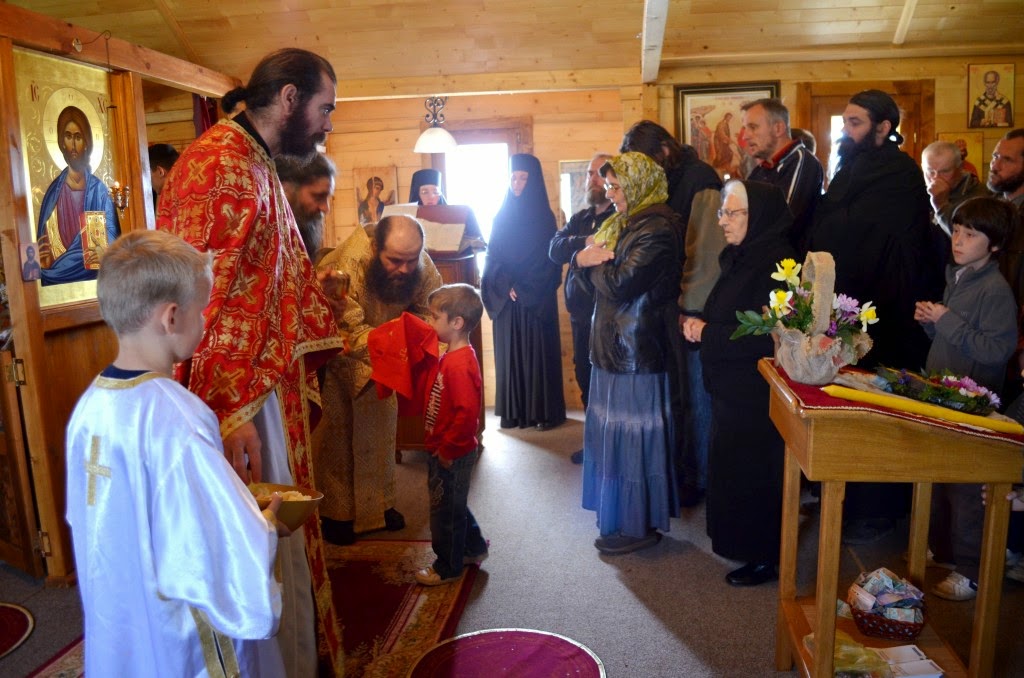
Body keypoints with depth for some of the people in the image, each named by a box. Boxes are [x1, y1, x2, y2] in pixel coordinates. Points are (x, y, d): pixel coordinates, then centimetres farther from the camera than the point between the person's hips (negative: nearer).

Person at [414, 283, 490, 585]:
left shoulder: (459, 364, -27)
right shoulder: (453, 357, 5)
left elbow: (467, 413, -31)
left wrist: (447, 449, -23)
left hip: (452, 456, -9)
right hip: (445, 451, 9)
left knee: (445, 512, 8)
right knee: (453, 505, 24)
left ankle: (447, 567, 26)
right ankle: (474, 548, 41)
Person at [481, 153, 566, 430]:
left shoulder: (544, 217, 0)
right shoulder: (502, 216, 10)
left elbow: (548, 260, -6)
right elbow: (492, 257, 6)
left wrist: (523, 288, -13)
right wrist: (506, 286, -9)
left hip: (535, 299, -3)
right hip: (505, 297, 3)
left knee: (538, 352, -1)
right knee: (509, 353, 4)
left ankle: (546, 412, 6)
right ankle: (513, 411, 12)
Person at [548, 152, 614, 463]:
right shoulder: (579, 219, 15)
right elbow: (554, 249, -4)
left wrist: (581, 252, -18)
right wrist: (584, 242, -21)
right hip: (580, 311, 7)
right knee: (585, 377, 13)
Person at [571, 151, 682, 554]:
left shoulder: (657, 228, -15)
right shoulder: (623, 223, 15)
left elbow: (620, 284, -23)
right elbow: (592, 281, 14)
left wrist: (590, 260, -6)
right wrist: (584, 259, -7)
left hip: (637, 350, -10)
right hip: (614, 346, 10)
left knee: (632, 437, -1)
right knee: (614, 433, 16)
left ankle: (640, 525, 13)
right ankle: (620, 516, 29)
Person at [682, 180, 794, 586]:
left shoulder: (775, 266, -20)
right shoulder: (740, 258, 9)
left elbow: (766, 338, -24)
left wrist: (706, 333, -17)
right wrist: (699, 325, -2)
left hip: (755, 396, -9)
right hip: (730, 388, 9)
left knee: (753, 474, 3)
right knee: (730, 467, 19)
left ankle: (764, 558, 20)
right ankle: (740, 543, 36)